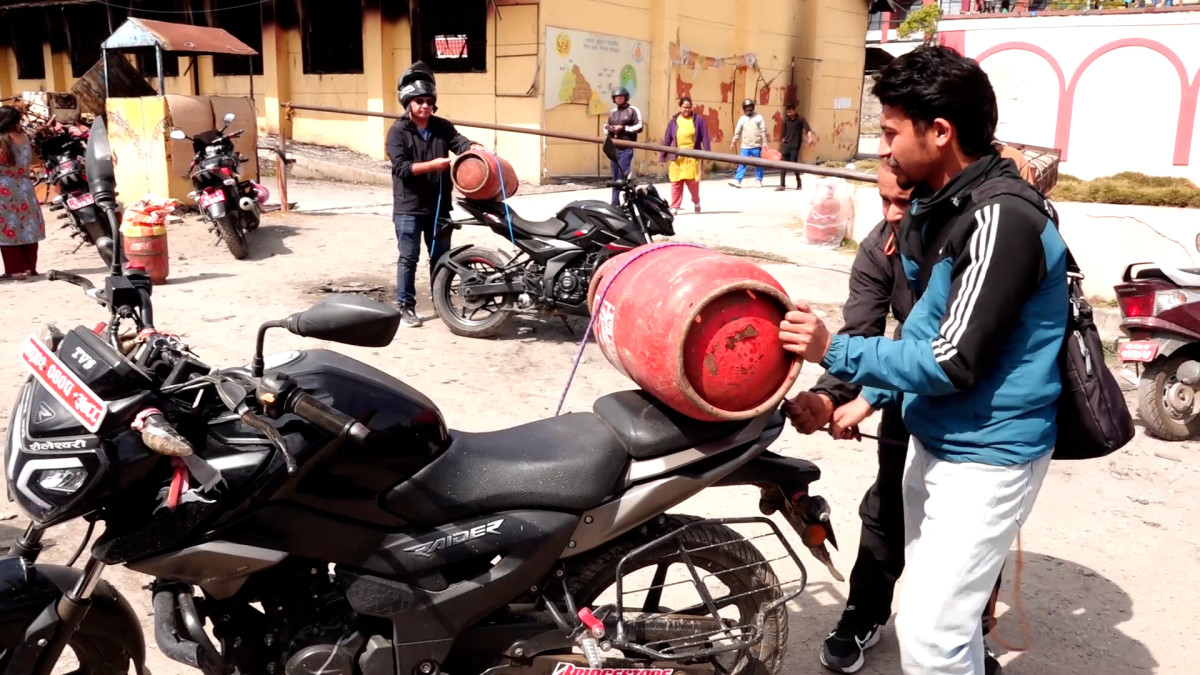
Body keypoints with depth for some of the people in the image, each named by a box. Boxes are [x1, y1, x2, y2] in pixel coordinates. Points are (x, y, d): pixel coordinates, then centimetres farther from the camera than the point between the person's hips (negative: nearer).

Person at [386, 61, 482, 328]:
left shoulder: (442, 127, 8)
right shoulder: (398, 131, -7)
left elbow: (460, 142, -8)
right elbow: (401, 167, -17)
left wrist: (478, 149, -29)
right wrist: (432, 165, -25)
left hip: (439, 206, 5)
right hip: (409, 207, -5)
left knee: (441, 257, 14)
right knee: (409, 258, 1)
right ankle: (405, 306, 11)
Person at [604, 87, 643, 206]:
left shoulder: (633, 110, -1)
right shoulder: (612, 111, 17)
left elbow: (639, 127, -7)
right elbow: (606, 125, 26)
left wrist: (623, 128, -15)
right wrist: (609, 128, 1)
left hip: (626, 148, -6)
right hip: (613, 148, 6)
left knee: (622, 176, -14)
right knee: (615, 177, 9)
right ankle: (615, 203, 14)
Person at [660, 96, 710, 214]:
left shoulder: (698, 120, 4)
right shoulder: (674, 121, 8)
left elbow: (704, 137, 3)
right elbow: (667, 140, 9)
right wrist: (663, 156, 7)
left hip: (692, 157, -1)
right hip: (677, 157, 1)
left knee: (692, 181, -2)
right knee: (676, 182, 1)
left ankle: (696, 202, 23)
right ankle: (675, 207, 7)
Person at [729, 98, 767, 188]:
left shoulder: (759, 117, 2)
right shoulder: (742, 119, 10)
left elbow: (763, 131, -1)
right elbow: (737, 131, 13)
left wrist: (764, 142, -7)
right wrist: (734, 142, 9)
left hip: (756, 146, -2)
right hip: (745, 146, 2)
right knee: (742, 163, -5)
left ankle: (758, 180, 16)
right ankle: (737, 180, -10)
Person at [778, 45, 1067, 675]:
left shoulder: (1000, 220, -24)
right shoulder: (935, 208, 6)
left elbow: (955, 361, -24)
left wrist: (834, 352, -23)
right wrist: (870, 398, 11)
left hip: (987, 458, -9)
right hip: (933, 441, 9)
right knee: (943, 610, 22)